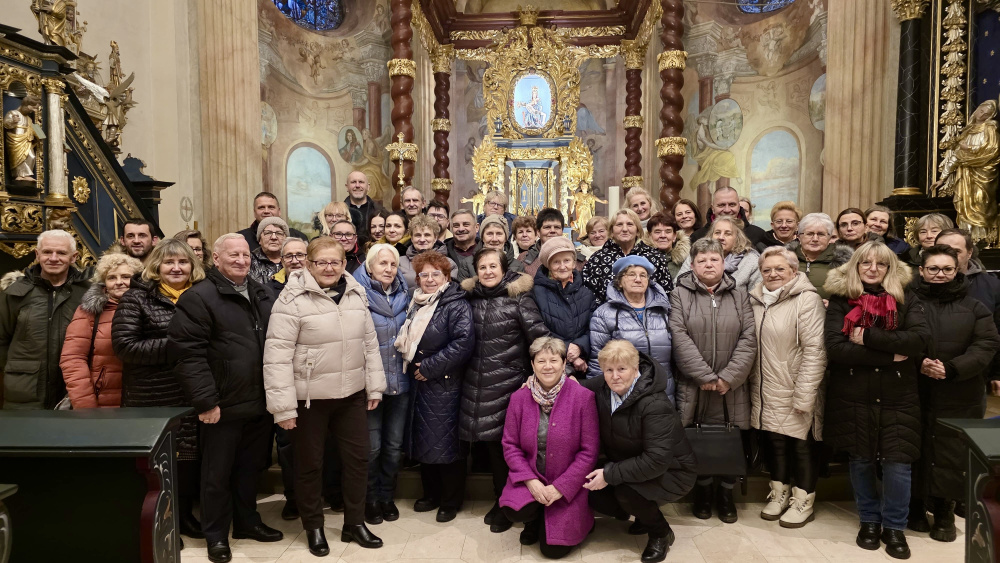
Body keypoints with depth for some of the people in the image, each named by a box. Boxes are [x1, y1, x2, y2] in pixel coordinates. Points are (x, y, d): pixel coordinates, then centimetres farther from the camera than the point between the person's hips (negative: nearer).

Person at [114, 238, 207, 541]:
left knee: (190, 454, 12)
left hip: (193, 395, 4)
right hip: (153, 397, -4)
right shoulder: (138, 296, -4)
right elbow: (123, 345, -12)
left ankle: (184, 513, 29)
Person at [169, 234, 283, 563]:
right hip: (223, 405, -6)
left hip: (260, 402, 6)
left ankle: (247, 522, 37)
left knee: (251, 468, 19)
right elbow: (187, 352, -16)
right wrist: (205, 400, -19)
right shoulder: (199, 297, -10)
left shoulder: (262, 295, 11)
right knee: (217, 473, 9)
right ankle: (216, 535, 26)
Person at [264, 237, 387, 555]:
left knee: (358, 458, 13)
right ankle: (314, 528, 32)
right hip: (309, 398, -4)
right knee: (310, 464, 11)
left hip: (352, 395, 5)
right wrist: (283, 405, -17)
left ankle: (354, 523, 32)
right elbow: (277, 355, -16)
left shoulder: (356, 294, 2)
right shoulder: (292, 299, -14)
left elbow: (370, 343, 9)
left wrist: (374, 386, 8)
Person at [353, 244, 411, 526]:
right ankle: (370, 499, 24)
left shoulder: (403, 295, 7)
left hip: (400, 382, 4)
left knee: (394, 444, 11)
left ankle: (387, 496, 29)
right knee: (372, 445, 3)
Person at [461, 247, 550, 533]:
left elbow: (539, 334, -11)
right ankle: (500, 498, 28)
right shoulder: (471, 298, 9)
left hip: (509, 379, -4)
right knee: (491, 440, 11)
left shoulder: (518, 297, -5)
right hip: (478, 381, 4)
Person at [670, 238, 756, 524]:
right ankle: (703, 490, 28)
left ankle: (726, 492, 27)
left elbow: (749, 338, -1)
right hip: (693, 386, -1)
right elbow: (679, 338, -9)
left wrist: (729, 377, -11)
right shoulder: (680, 295, 0)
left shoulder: (739, 294, 7)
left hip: (732, 388, 2)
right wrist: (705, 376, -14)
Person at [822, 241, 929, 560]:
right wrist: (889, 356, -15)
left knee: (897, 463, -1)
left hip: (897, 397, 1)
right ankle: (869, 520, 30)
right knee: (861, 461, 10)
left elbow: (920, 337, -13)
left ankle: (894, 526, 21)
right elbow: (835, 347, -13)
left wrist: (868, 337, -19)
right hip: (853, 397, 0)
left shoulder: (906, 300, 4)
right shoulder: (840, 301, -1)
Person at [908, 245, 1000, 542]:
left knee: (951, 455, 5)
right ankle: (914, 508, 21)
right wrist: (918, 363, -18)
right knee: (915, 452, 5)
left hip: (960, 398, 1)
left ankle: (944, 514, 20)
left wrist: (952, 368, -14)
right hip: (914, 394, -1)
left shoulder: (973, 307, 8)